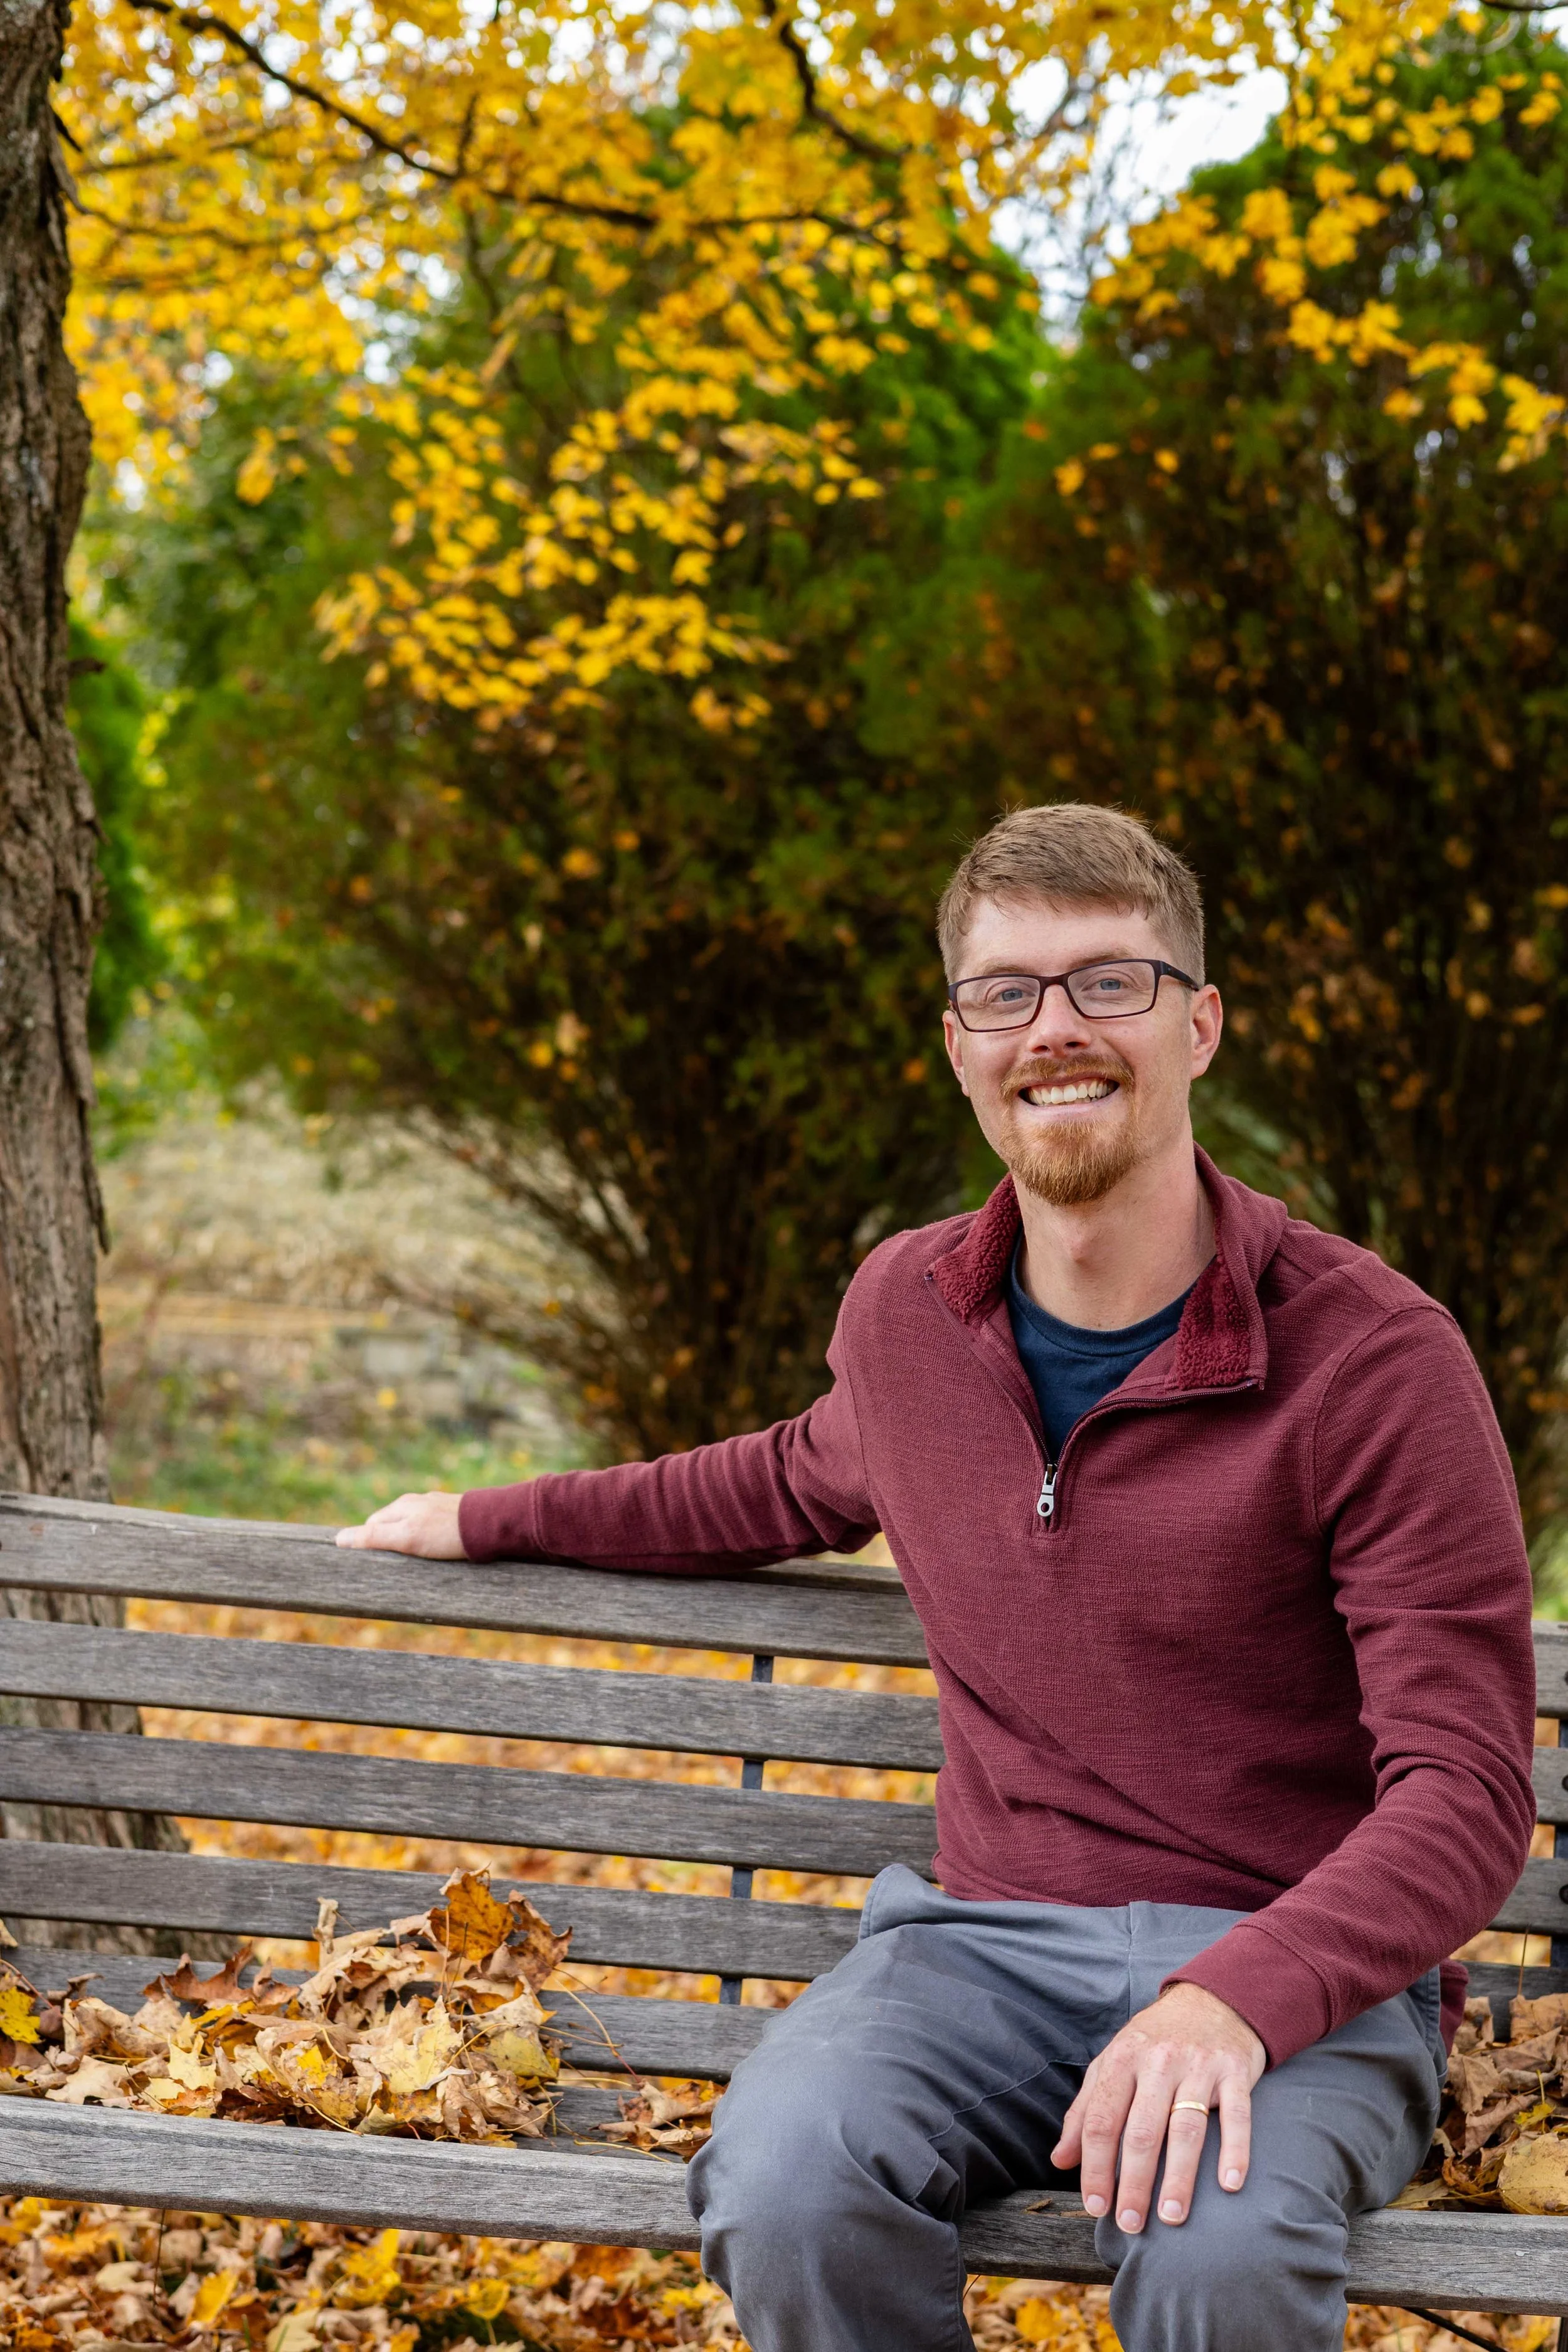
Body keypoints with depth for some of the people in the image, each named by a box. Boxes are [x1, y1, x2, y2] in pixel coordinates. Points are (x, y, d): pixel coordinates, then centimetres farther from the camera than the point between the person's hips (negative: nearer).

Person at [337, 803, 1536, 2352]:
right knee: (784, 2179, -30)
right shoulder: (904, 1310, 7)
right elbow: (809, 1480, 33)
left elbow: (1464, 1791, -14)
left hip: (1301, 1969, -3)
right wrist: (490, 1521, 36)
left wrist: (1231, 2002, -31)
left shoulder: (1374, 1357, -9)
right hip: (987, 1935, 4)